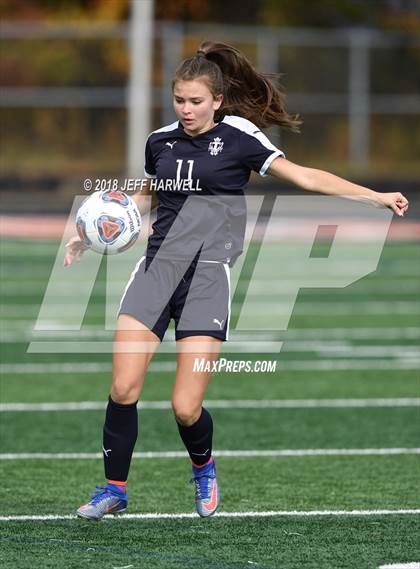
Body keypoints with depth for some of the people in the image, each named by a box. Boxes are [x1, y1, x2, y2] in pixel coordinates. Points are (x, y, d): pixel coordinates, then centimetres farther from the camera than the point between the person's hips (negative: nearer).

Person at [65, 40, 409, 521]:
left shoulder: (238, 138, -2)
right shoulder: (161, 142, 11)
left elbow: (304, 177, -4)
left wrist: (376, 196, -11)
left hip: (208, 274, -3)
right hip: (158, 265, 4)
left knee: (185, 409, -10)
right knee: (123, 389, -10)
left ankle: (203, 468, 24)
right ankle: (114, 489, 8)